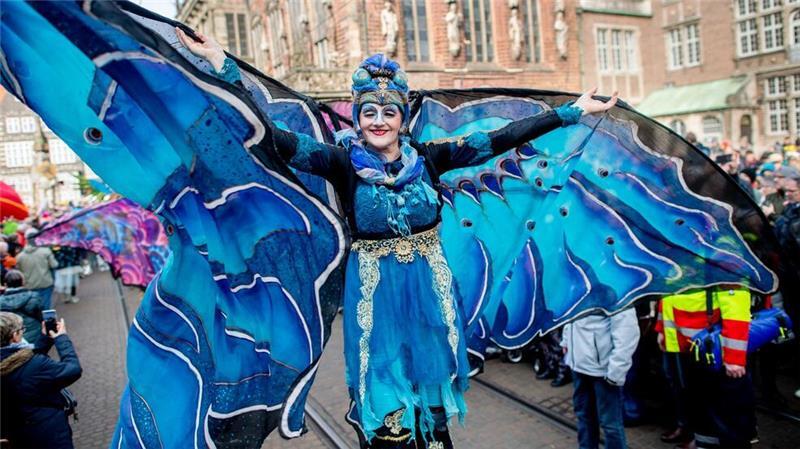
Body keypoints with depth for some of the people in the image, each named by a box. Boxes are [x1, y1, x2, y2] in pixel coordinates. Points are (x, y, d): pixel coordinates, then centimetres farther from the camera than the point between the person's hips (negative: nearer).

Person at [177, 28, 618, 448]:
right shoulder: (343, 163, -6)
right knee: (384, 394, 8)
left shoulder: (426, 158, -1)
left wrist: (572, 110, -2)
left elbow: (500, 139, -2)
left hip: (428, 288, 2)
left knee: (429, 383, 16)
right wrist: (223, 64, -19)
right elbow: (271, 135, -13)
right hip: (375, 292, -2)